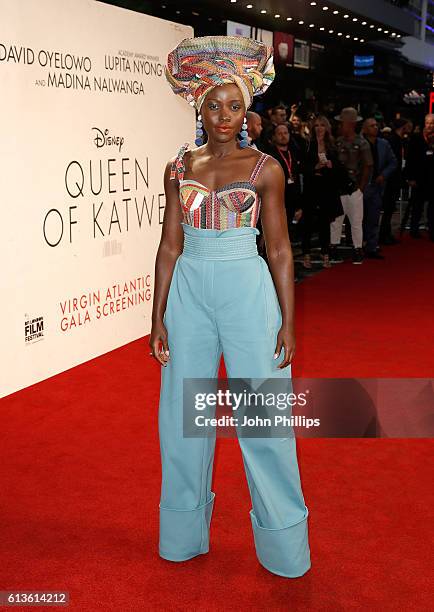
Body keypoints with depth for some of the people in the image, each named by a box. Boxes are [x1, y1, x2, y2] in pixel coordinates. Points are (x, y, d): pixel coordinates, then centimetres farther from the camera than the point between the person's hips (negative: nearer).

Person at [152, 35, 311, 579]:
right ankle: (184, 534, 28)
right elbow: (170, 246, 6)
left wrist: (287, 323, -4)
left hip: (247, 291, -3)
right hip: (189, 292, 3)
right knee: (183, 413, 9)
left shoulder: (265, 169, -1)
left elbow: (280, 250, 0)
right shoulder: (179, 168, 6)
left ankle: (283, 545, 19)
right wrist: (157, 318, 3)